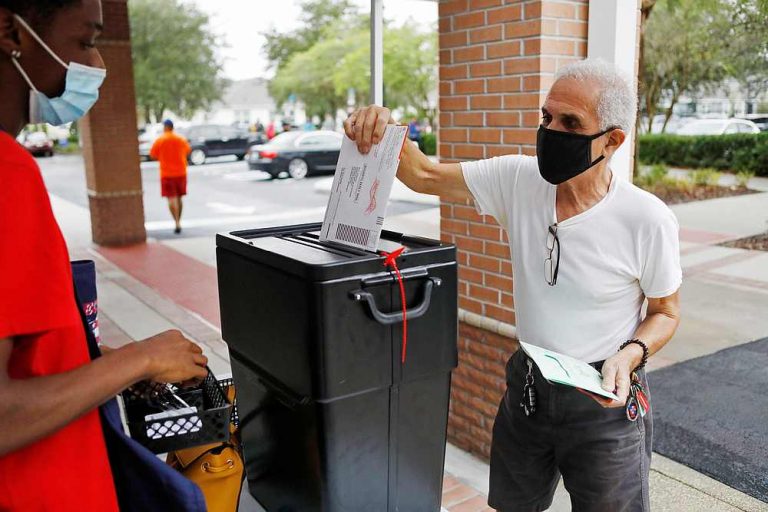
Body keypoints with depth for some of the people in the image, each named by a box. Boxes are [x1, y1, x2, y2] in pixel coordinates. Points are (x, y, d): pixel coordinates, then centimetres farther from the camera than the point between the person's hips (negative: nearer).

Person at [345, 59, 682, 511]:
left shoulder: (649, 220, -18)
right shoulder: (518, 180, -10)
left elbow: (666, 313, -4)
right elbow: (424, 175, -5)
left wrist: (631, 354, -23)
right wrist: (386, 131, -24)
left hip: (604, 398, -3)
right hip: (526, 386, 4)